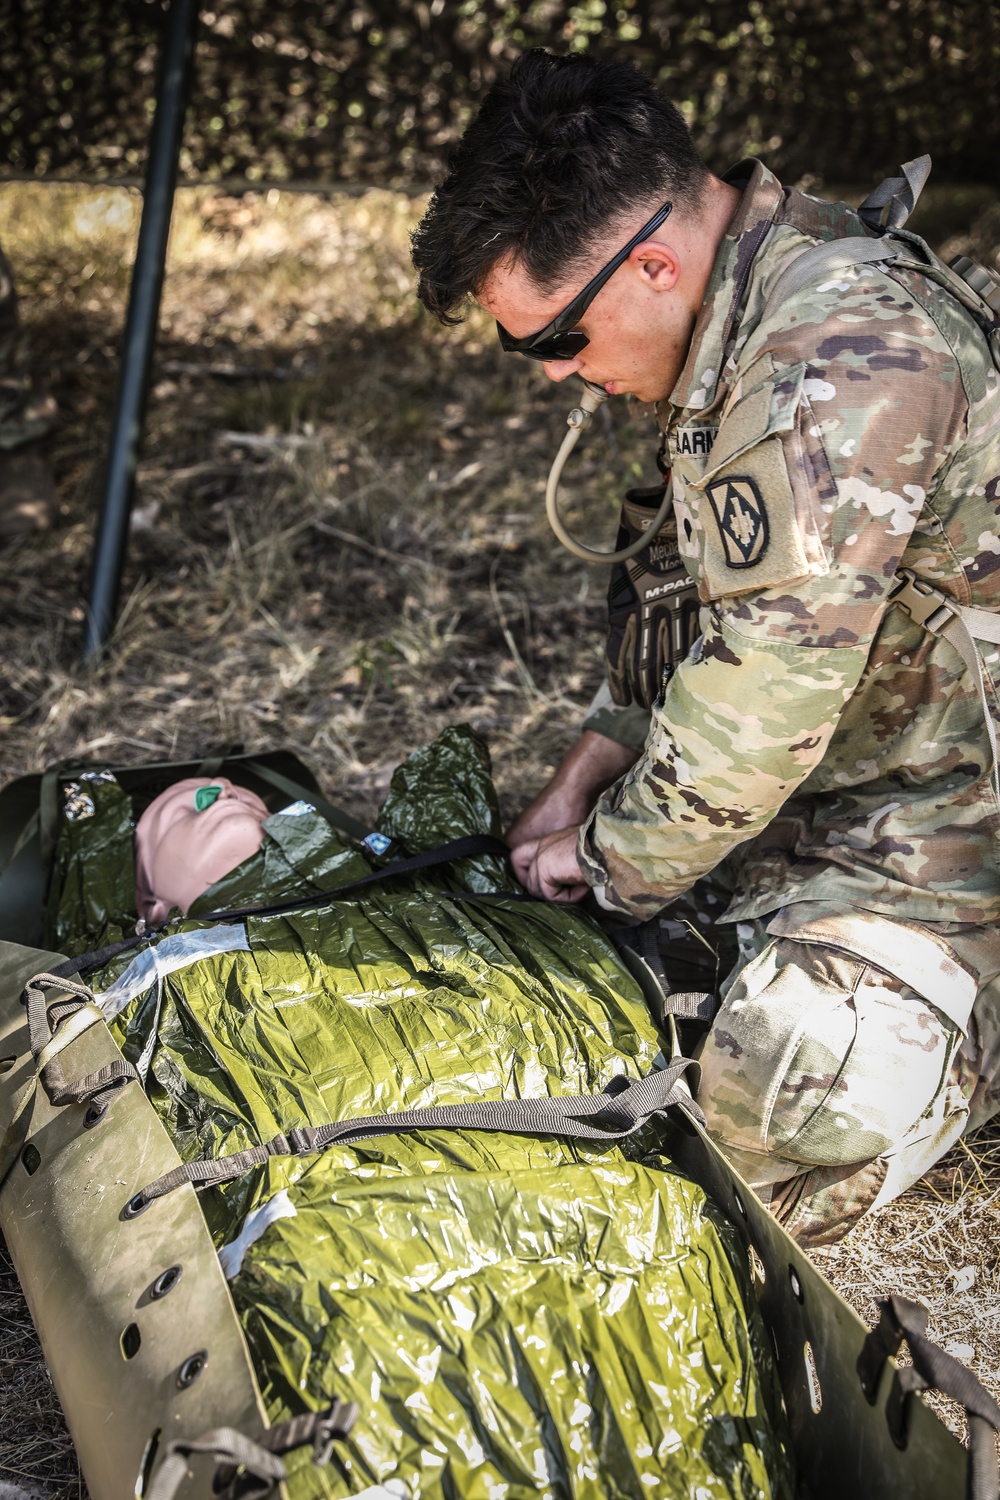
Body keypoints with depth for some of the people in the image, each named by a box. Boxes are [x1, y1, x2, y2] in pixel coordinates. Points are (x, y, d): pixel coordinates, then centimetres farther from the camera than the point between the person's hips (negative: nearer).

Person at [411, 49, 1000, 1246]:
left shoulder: (843, 370, -30)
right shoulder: (738, 319, 2)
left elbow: (764, 707, -28)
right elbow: (715, 604, 14)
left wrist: (605, 857, -12)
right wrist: (600, 758, 6)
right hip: (822, 780, 9)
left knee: (777, 1164, -17)